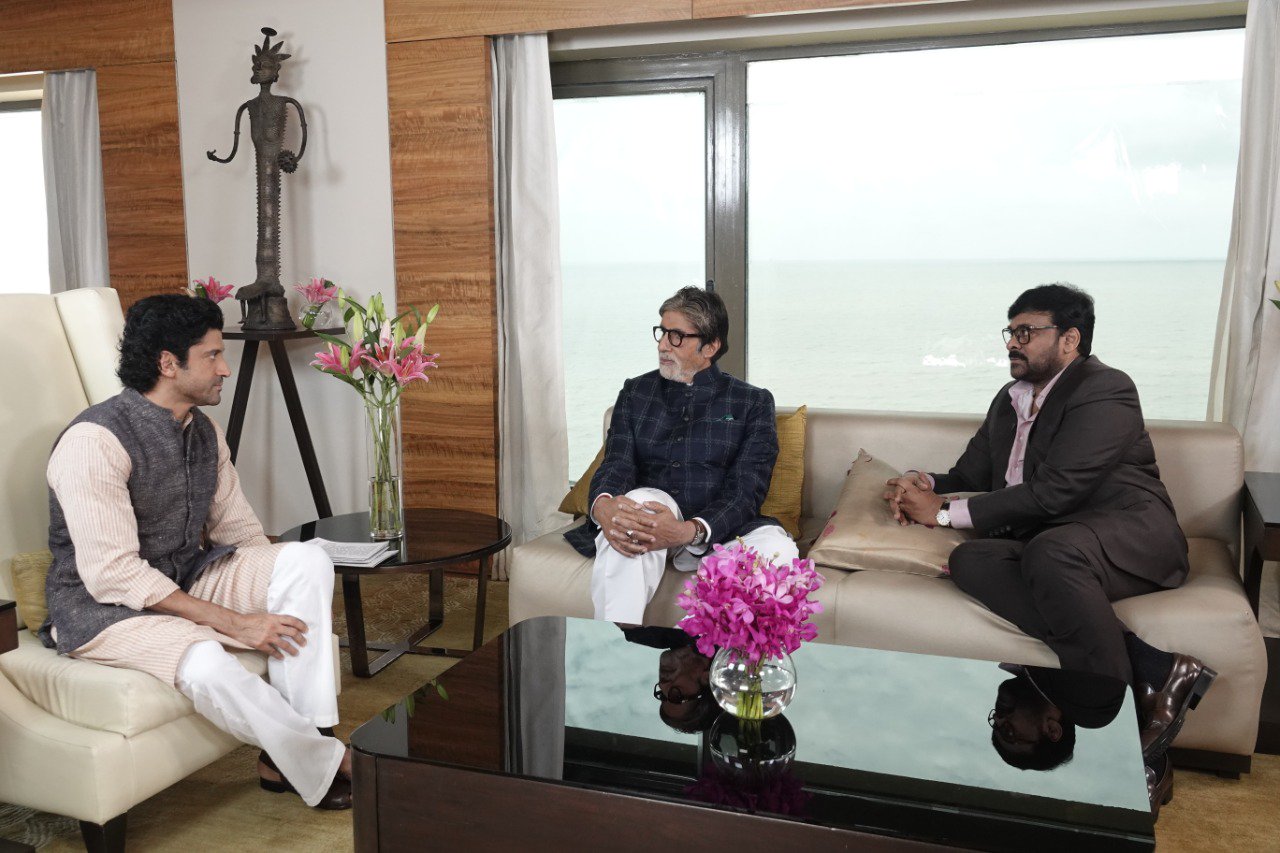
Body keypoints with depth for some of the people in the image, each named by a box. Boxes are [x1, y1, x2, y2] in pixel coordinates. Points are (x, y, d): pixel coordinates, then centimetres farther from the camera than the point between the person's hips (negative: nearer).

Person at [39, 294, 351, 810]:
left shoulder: (205, 432, 4)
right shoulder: (94, 441, -22)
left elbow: (239, 529, 10)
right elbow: (113, 574, -27)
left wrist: (284, 590, -8)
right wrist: (232, 620, -27)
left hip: (187, 579, 7)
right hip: (105, 607, -7)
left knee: (307, 560, -16)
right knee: (206, 663, -36)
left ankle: (287, 754, -15)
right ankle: (323, 767, -13)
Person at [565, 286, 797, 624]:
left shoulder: (753, 403, 6)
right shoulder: (635, 392, 15)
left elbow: (745, 490, -6)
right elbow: (617, 465, 2)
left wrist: (690, 531, -27)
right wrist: (603, 506, -25)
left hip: (716, 531, -1)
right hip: (652, 515, 1)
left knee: (777, 550, -32)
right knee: (641, 500, -34)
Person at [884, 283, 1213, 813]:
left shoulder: (1105, 391, -9)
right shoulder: (1010, 400, 20)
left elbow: (1052, 492, -18)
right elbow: (971, 473, 25)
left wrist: (943, 511, -14)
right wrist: (926, 484, 1)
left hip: (1134, 537, -7)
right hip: (1041, 544, 8)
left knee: (1049, 550, -40)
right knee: (969, 560, -25)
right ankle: (1149, 670, -27)